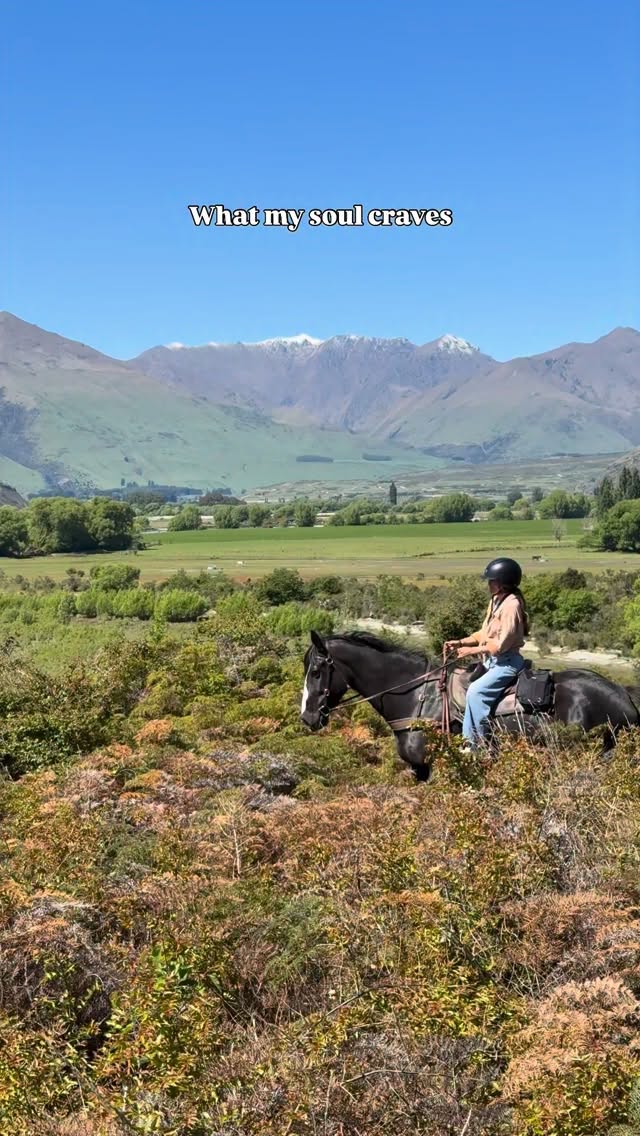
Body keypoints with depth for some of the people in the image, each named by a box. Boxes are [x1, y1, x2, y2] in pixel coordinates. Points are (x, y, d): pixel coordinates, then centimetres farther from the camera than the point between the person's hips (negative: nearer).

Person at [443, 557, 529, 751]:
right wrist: (460, 642, 4)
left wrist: (472, 650, -17)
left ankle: (485, 744, -13)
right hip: (492, 660, 10)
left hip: (507, 662, -10)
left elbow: (502, 644, -22)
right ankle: (470, 741, 5)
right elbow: (485, 633, 16)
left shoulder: (512, 605, -19)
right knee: (468, 689, 1)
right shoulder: (496, 601, 10)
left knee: (476, 691, -22)